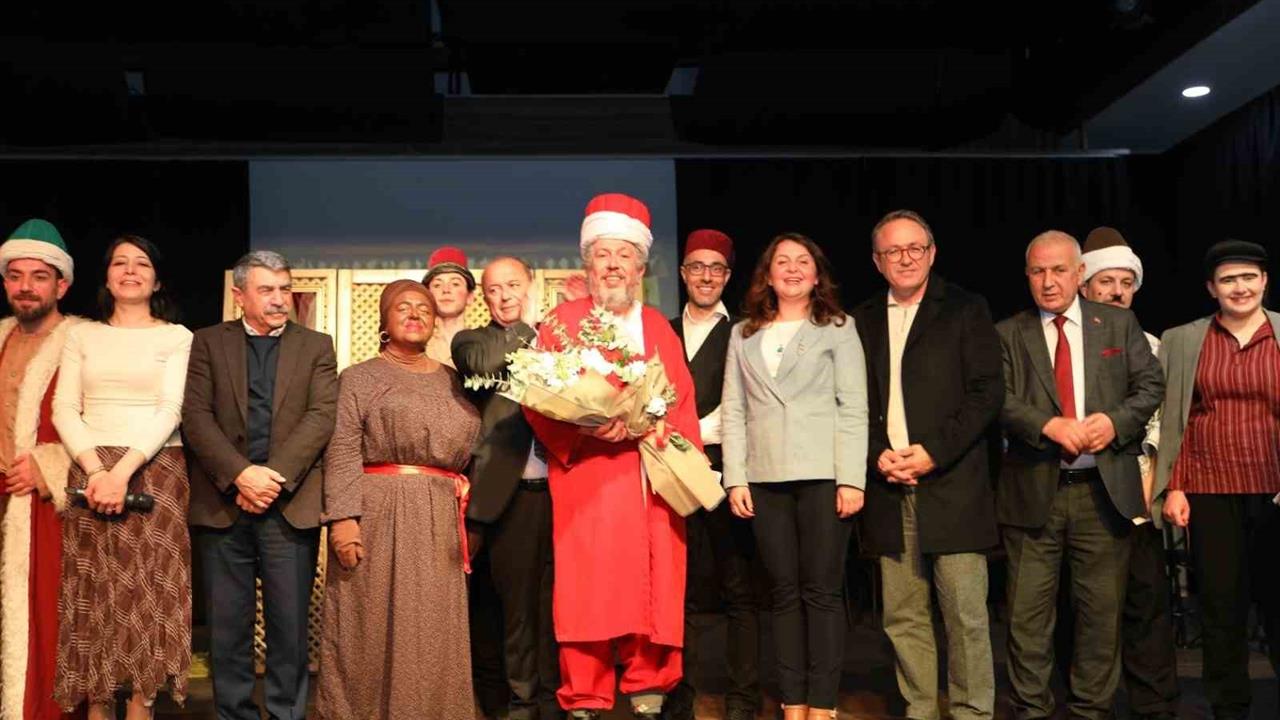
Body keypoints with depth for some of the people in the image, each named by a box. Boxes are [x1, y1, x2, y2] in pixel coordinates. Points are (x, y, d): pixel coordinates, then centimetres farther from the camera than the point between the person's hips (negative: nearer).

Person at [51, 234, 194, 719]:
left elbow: (171, 410, -6)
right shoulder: (82, 336, 12)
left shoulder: (176, 337, 5)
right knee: (93, 593, 1)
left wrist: (124, 470, -17)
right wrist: (95, 469, -12)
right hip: (90, 472, 2)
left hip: (155, 472, -2)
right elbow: (64, 409, 4)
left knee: (150, 591, -3)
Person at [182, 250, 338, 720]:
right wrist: (240, 474, -14)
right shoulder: (208, 343, 9)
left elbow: (323, 416, -2)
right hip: (223, 503, 1)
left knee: (289, 624, 2)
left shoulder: (316, 347, 10)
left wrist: (276, 478, -14)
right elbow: (196, 416, -1)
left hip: (291, 504, 0)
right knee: (228, 626, 6)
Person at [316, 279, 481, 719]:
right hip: (377, 513, -3)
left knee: (433, 629, 4)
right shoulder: (359, 378, 5)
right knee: (371, 625, 0)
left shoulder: (452, 381, 16)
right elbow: (342, 452, -5)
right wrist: (343, 517, -16)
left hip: (439, 520, 3)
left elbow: (468, 450, 16)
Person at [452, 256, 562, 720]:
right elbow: (484, 364, -16)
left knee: (556, 600, 7)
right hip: (510, 494, -1)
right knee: (516, 601, 7)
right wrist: (527, 323, -8)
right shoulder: (471, 341, 7)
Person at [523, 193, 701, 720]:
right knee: (589, 589, -6)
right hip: (588, 478, -3)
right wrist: (584, 428, -17)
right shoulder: (563, 321, 7)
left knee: (654, 589, 2)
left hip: (653, 481, 4)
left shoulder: (658, 327, 18)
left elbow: (682, 401, 13)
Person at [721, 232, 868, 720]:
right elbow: (733, 411, 10)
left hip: (823, 476, -2)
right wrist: (735, 479, 1)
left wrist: (852, 479, -9)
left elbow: (853, 408, 0)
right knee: (784, 593, 5)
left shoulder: (839, 329, 6)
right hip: (765, 479, 3)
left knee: (822, 591, -2)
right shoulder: (743, 335, 14)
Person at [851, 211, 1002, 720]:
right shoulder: (863, 321, 14)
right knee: (903, 617, 5)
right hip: (888, 487, 3)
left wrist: (934, 452, -11)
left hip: (951, 485, -3)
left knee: (967, 615, -2)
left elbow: (988, 392, -3)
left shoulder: (965, 310, 4)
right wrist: (877, 455, -5)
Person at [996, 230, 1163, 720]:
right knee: (1028, 612, 2)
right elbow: (1000, 399, -4)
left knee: (1103, 610, 7)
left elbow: (1150, 384, 7)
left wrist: (1115, 421, -11)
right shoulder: (1008, 334, 7)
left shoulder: (1119, 324, 10)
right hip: (1033, 492, -1)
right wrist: (1049, 425, -20)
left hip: (1104, 490, 1)